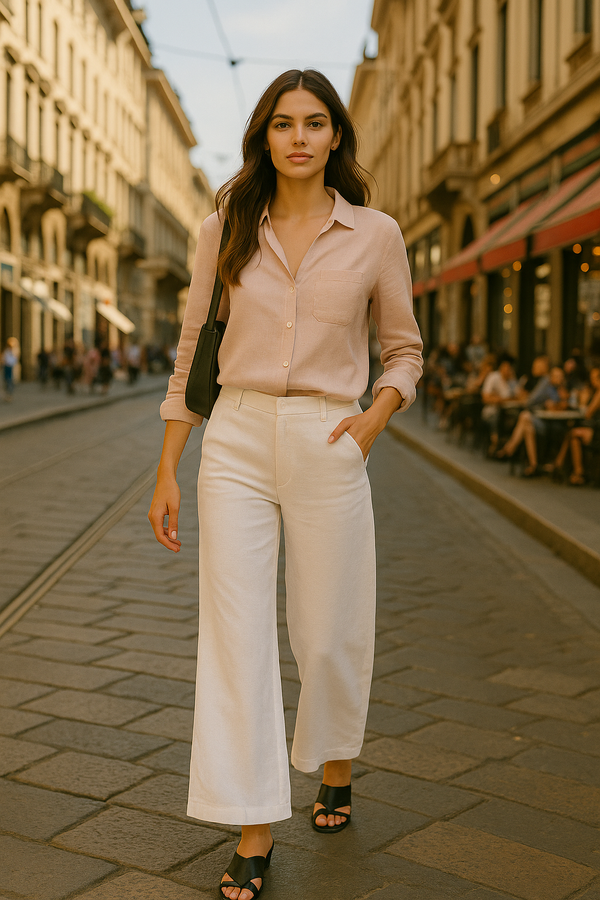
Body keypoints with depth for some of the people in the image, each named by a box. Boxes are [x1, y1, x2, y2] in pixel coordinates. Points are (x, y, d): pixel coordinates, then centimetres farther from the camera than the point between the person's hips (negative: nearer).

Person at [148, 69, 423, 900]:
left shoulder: (376, 236, 2)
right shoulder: (226, 230, 5)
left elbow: (405, 350, 12)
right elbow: (192, 352, 8)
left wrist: (373, 420, -6)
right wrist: (167, 470, 5)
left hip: (327, 449, 0)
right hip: (236, 444, 1)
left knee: (331, 635, 10)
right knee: (236, 634, -4)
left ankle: (334, 766, 40)